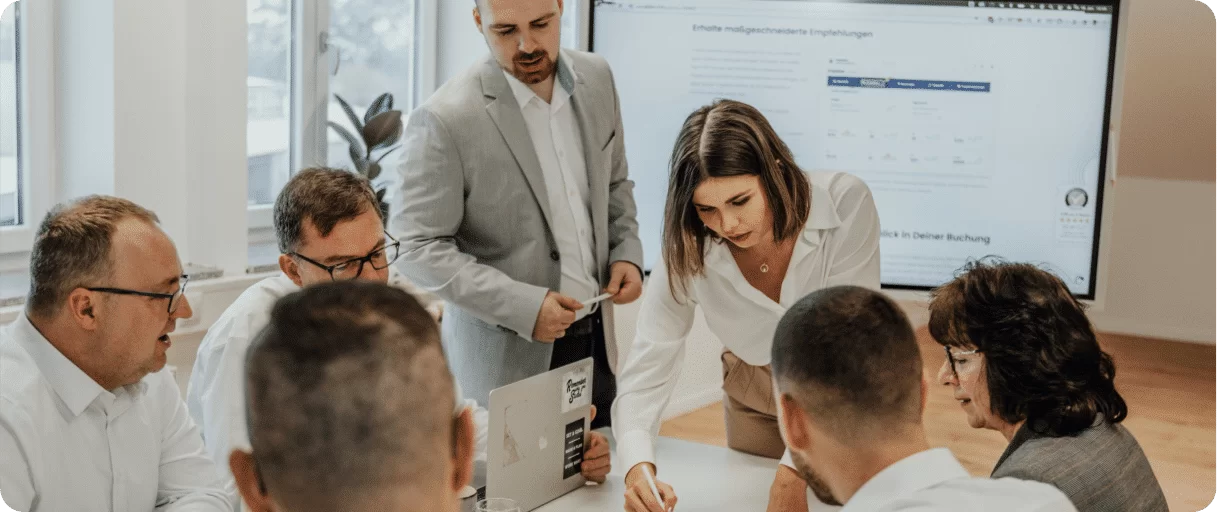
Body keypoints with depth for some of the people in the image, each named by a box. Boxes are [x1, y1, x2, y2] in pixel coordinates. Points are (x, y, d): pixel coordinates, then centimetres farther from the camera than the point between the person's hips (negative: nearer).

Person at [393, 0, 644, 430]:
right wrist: (521, 306, -22)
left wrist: (626, 252, -1)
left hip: (595, 345, 6)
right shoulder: (445, 120, -18)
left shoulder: (595, 78, 1)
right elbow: (418, 249, -16)